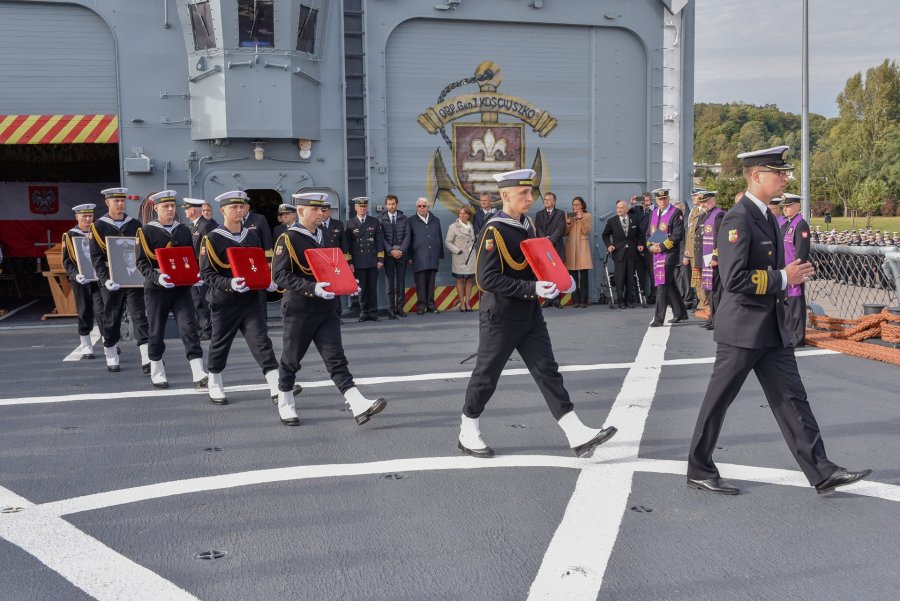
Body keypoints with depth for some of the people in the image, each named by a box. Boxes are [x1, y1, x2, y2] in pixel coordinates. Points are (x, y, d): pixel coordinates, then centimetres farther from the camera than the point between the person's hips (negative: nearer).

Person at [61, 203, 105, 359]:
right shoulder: (70, 235, 2)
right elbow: (67, 261, -2)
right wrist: (76, 275, -19)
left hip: (99, 278, 1)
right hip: (81, 280, 0)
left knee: (101, 310, -7)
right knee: (84, 313, 6)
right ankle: (86, 348, 15)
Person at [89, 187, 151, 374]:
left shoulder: (135, 224, 8)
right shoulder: (98, 226, 0)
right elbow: (96, 257, -5)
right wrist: (105, 279, -17)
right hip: (112, 281, -1)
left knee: (140, 317, -7)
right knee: (111, 320, 8)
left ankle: (147, 360, -12)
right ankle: (111, 359, 23)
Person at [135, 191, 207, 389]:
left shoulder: (184, 230, 10)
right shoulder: (146, 231, -2)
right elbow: (141, 261, -6)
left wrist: (196, 274, -3)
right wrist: (156, 277, -23)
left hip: (182, 288, 3)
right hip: (157, 290, -2)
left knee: (190, 328, -8)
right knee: (156, 332, 7)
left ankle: (198, 375, -11)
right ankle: (157, 373, 23)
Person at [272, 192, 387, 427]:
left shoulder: (321, 236, 12)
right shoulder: (288, 239, -11)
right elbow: (280, 275, -19)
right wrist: (312, 288, -29)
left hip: (325, 310, 6)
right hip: (299, 311, -6)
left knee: (336, 359, -2)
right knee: (291, 361, 9)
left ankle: (359, 407, -12)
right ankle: (285, 405, 29)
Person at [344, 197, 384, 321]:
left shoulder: (375, 222, 10)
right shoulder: (350, 224, 6)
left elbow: (379, 241, 7)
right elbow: (347, 245, 4)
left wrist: (380, 259, 1)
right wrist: (349, 262, -2)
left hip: (373, 262, 1)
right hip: (358, 263, -1)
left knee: (372, 288, 3)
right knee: (361, 289, 2)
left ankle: (373, 312, 9)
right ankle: (364, 312, 11)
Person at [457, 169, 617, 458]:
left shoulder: (527, 225, 9)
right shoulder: (494, 230, -17)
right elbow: (487, 279, -23)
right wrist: (532, 289, -27)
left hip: (530, 315, 7)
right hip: (500, 317, -7)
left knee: (548, 372, 3)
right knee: (486, 376, 6)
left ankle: (578, 435, 1)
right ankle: (468, 434, 23)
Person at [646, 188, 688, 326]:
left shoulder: (676, 213, -6)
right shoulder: (654, 213, 16)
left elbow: (678, 235, -14)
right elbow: (649, 233, 20)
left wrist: (662, 247, -16)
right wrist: (651, 246, 1)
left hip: (669, 254, -7)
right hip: (657, 255, 7)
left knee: (662, 286, -10)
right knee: (670, 285, 14)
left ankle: (659, 319, -8)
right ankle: (681, 314, 25)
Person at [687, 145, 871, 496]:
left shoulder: (767, 217, 13)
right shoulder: (737, 220, -18)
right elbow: (733, 280, -27)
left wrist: (792, 274, 8)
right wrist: (783, 278, -19)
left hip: (773, 329, 9)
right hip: (742, 329, -9)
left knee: (792, 398, 7)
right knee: (717, 401, 4)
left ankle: (822, 473, 10)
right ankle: (699, 471, 18)